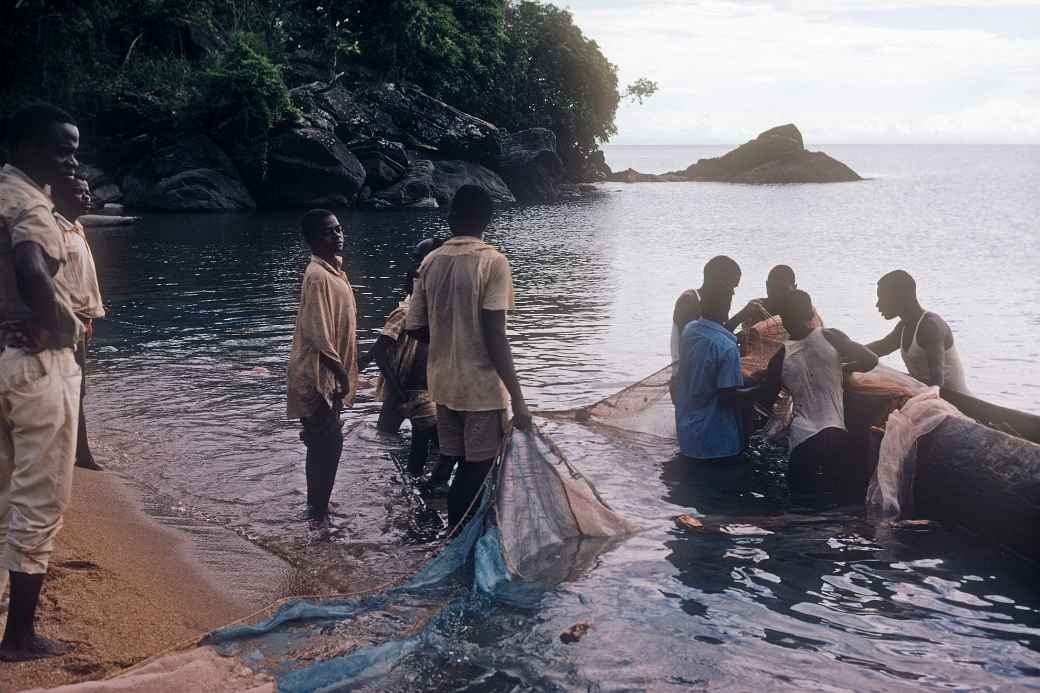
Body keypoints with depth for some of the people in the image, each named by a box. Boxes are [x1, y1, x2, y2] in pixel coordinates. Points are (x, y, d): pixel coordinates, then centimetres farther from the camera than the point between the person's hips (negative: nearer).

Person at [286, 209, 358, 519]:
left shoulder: (333, 270, 10)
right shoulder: (318, 276, -20)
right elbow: (318, 335, -24)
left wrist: (343, 373, 19)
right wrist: (341, 374, -20)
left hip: (328, 375, 10)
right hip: (319, 375, -10)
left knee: (324, 444, 17)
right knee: (327, 444, -3)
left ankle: (318, 508, 29)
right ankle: (318, 512, 7)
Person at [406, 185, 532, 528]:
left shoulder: (430, 261, 3)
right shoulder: (493, 262, -13)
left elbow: (415, 326, 5)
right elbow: (495, 337, -18)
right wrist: (518, 398, -15)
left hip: (443, 383, 6)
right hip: (482, 386, -6)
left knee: (461, 468, 16)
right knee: (478, 471, 5)